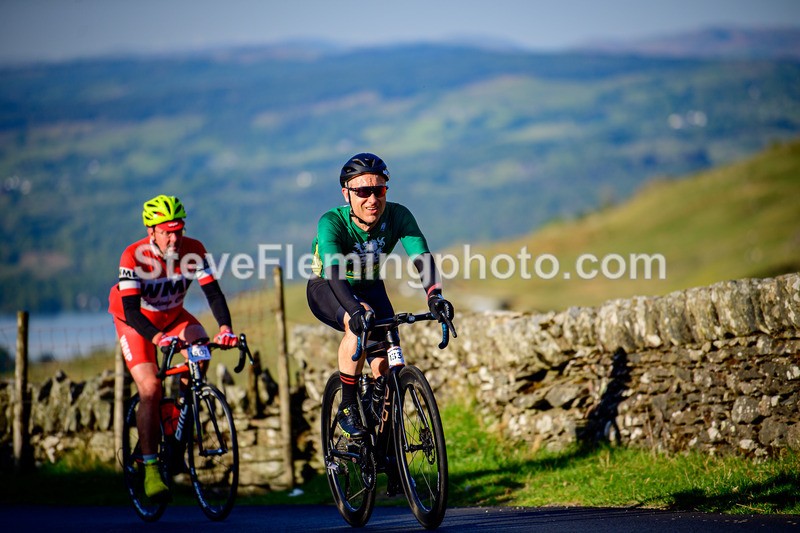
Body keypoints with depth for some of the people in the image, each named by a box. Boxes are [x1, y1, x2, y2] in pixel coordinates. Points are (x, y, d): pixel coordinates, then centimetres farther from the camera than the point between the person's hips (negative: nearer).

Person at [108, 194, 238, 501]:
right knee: (150, 389, -19)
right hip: (135, 321, -3)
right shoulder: (134, 256, -30)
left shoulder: (193, 250, -21)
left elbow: (213, 292, -25)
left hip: (172, 316, 3)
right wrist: (157, 337, -53)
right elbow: (131, 309, -36)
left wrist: (225, 327, -44)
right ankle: (151, 469, -12)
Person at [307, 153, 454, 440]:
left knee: (383, 364, -11)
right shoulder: (332, 222, -33)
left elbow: (421, 256, -36)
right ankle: (347, 409, -23)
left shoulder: (397, 215, -25)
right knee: (360, 322, -36)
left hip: (369, 286, 4)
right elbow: (334, 270, -48)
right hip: (327, 288, -4)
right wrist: (355, 309, -65)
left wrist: (434, 295, -56)